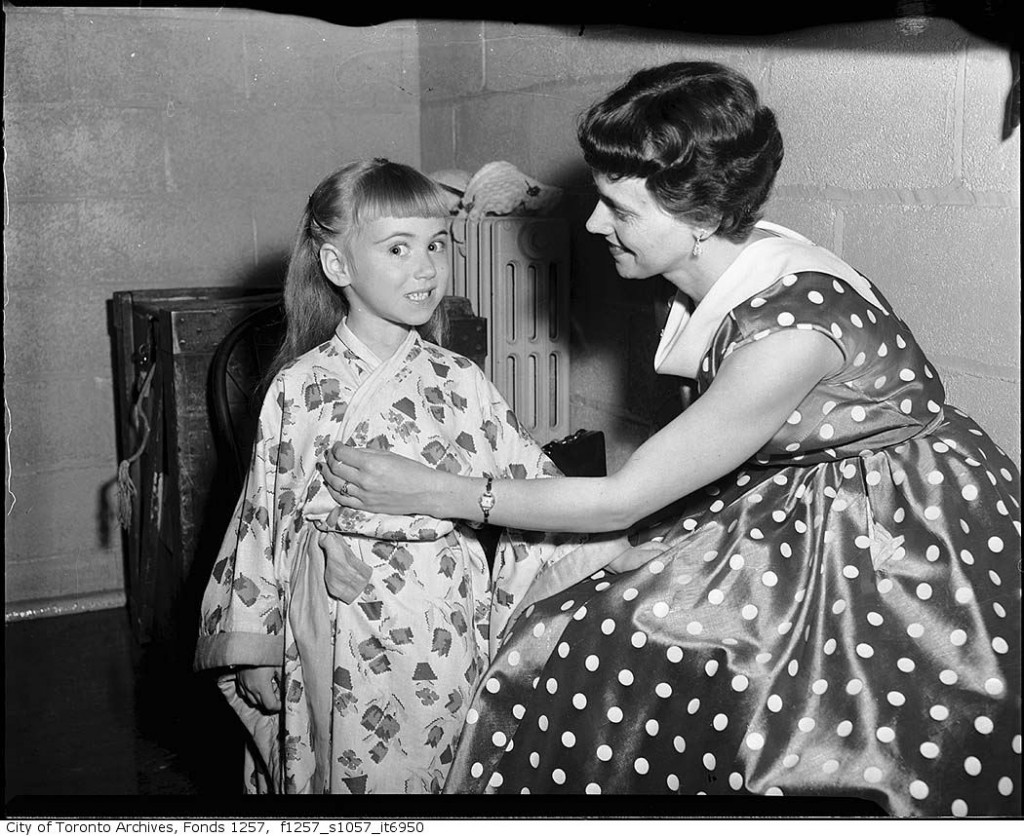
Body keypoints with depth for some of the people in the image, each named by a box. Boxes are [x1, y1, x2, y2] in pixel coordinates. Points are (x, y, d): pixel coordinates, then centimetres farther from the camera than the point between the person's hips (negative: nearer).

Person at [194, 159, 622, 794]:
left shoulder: (459, 383, -1)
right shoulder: (299, 389, -6)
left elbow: (529, 484, 4)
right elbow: (265, 515, -1)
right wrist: (254, 650, 2)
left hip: (447, 630, 2)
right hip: (342, 638, -1)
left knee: (444, 772, 11)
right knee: (346, 769, 9)